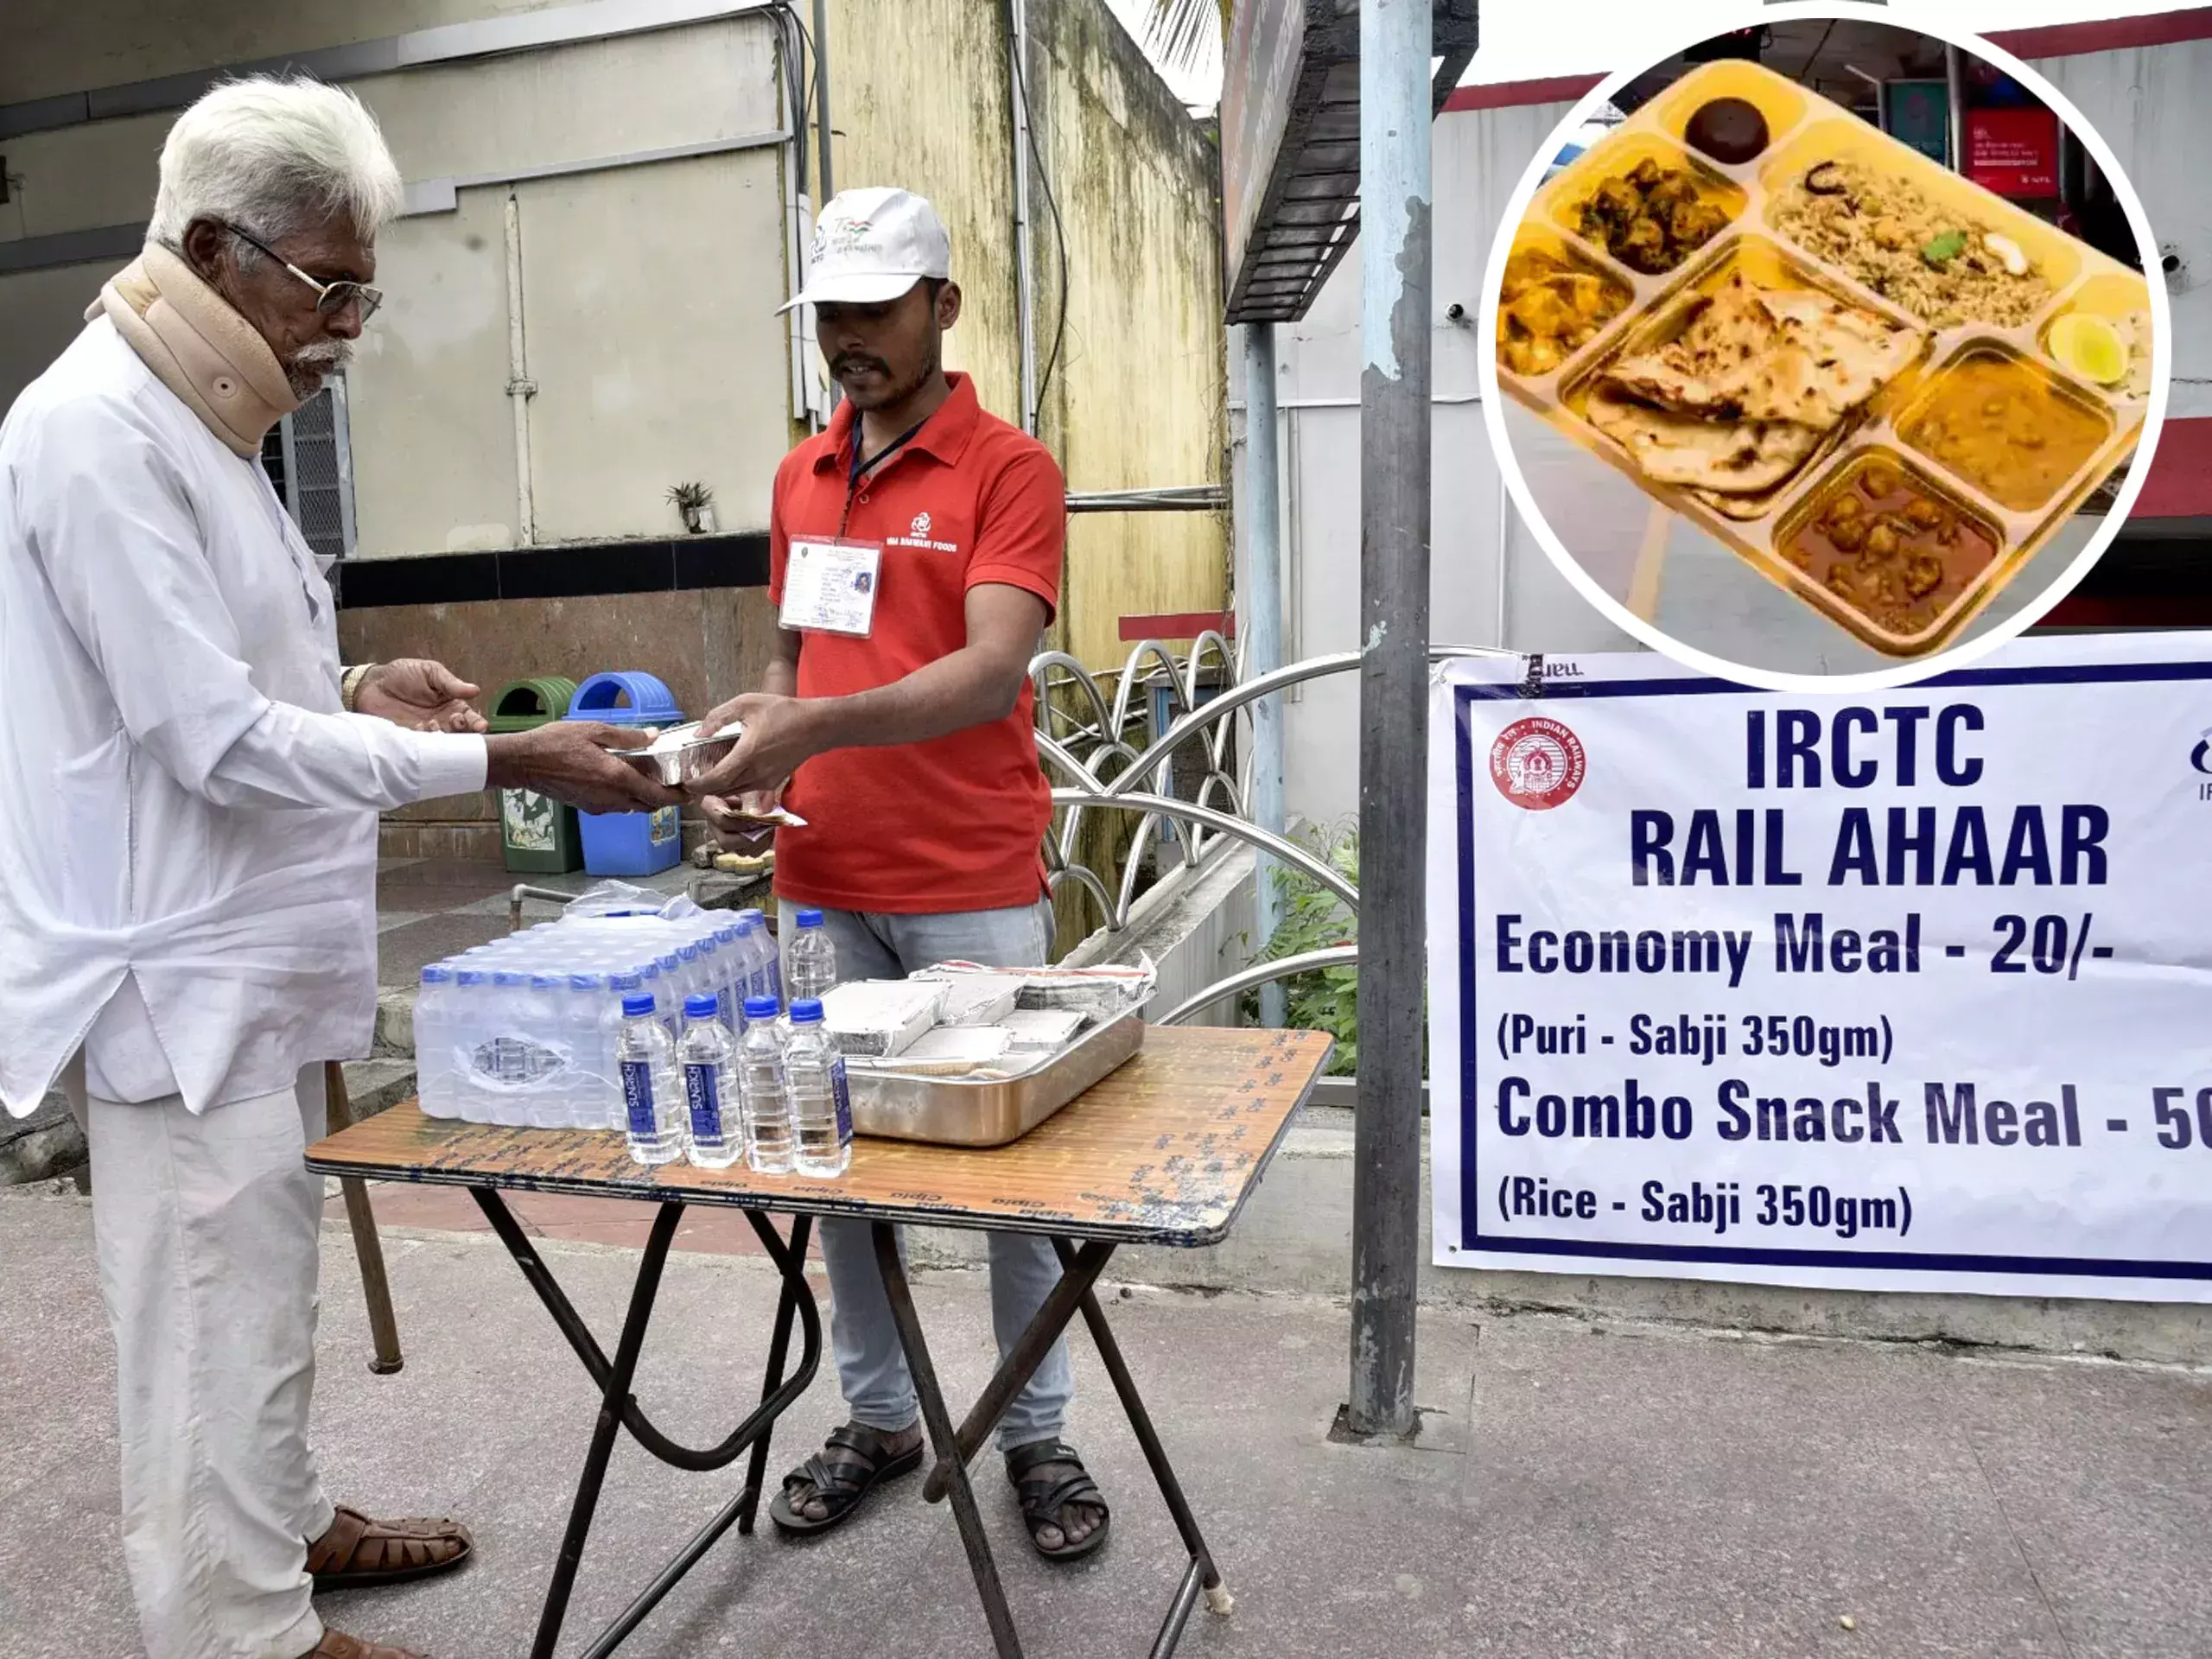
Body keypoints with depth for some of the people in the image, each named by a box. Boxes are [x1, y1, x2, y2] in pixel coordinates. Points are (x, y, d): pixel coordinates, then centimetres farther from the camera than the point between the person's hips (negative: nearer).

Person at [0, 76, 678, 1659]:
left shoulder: (193, 420, 12)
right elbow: (218, 739, -23)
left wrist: (351, 687, 4)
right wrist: (506, 760, -23)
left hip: (253, 961, 10)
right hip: (181, 973, -10)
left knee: (259, 1278, 22)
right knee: (219, 1313, 3)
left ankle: (285, 1521, 41)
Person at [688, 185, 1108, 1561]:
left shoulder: (1009, 471, -6)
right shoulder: (800, 479, 13)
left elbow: (992, 669, -19)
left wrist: (818, 726, -31)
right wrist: (758, 772, 2)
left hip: (976, 890, -5)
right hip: (824, 885, 5)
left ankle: (1038, 1433, 24)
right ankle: (879, 1417, 30)